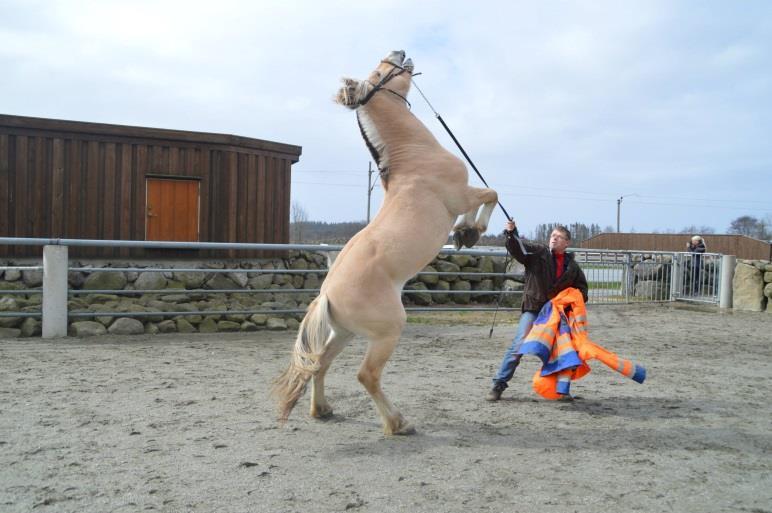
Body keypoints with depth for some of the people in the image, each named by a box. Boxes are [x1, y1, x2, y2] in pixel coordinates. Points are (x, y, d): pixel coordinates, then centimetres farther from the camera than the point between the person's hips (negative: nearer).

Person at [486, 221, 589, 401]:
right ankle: (499, 384, -4)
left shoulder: (572, 265, 10)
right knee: (518, 346, -11)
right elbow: (518, 248, -18)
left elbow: (581, 286, 21)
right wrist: (511, 233, -38)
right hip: (533, 308, -4)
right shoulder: (538, 252, -1)